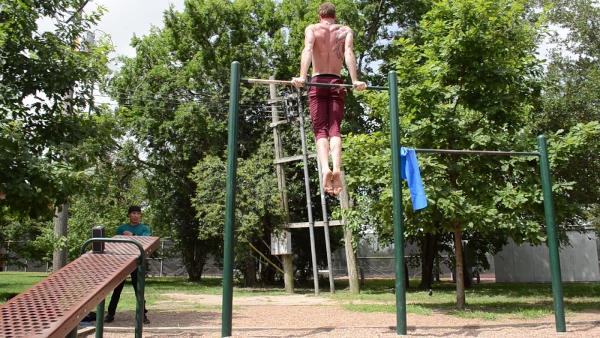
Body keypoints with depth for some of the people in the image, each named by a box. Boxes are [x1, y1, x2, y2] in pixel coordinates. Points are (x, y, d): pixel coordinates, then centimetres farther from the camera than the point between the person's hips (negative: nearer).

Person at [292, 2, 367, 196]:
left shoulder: (312, 29, 10)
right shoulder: (345, 30, 14)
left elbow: (308, 50, -9)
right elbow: (349, 53, -4)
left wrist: (302, 77, -21)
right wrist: (355, 81, -14)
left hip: (318, 83, -1)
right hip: (336, 84, 1)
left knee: (320, 130, -5)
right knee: (334, 129, -4)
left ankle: (325, 168, -29)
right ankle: (337, 168, -29)